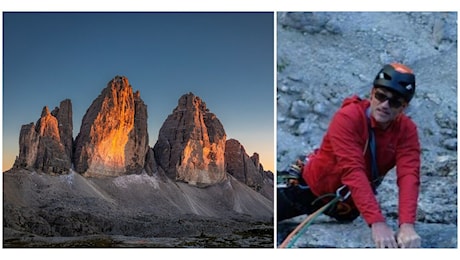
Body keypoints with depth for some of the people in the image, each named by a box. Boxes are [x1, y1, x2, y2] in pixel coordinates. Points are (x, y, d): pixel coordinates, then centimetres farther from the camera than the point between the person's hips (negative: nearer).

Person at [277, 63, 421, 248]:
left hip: (350, 203, 4)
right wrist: (377, 223, -51)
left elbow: (409, 176, -32)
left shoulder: (407, 131, -19)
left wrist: (407, 225, -49)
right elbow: (353, 172, -42)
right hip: (310, 188, -4)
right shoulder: (347, 118, -32)